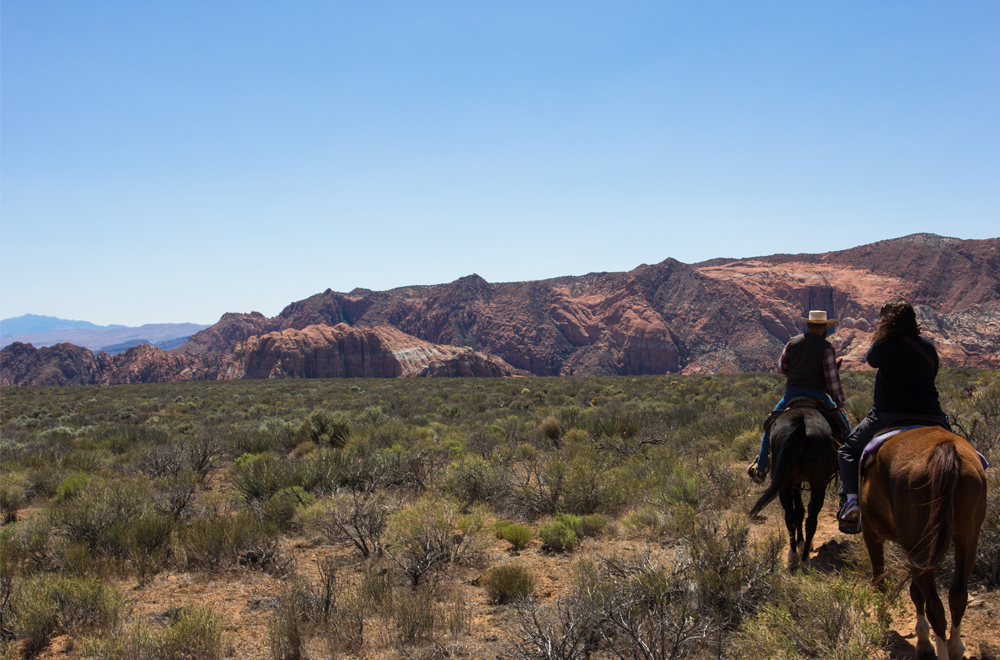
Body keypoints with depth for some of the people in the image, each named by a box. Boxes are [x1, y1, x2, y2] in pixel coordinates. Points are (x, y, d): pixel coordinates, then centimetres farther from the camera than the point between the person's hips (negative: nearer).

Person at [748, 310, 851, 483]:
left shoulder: (792, 343, 3)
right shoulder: (827, 348, -7)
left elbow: (781, 367, 13)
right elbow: (832, 378, -9)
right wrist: (839, 402, -1)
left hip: (791, 393, 2)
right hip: (817, 395, -2)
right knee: (843, 423, 19)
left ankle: (761, 468, 19)